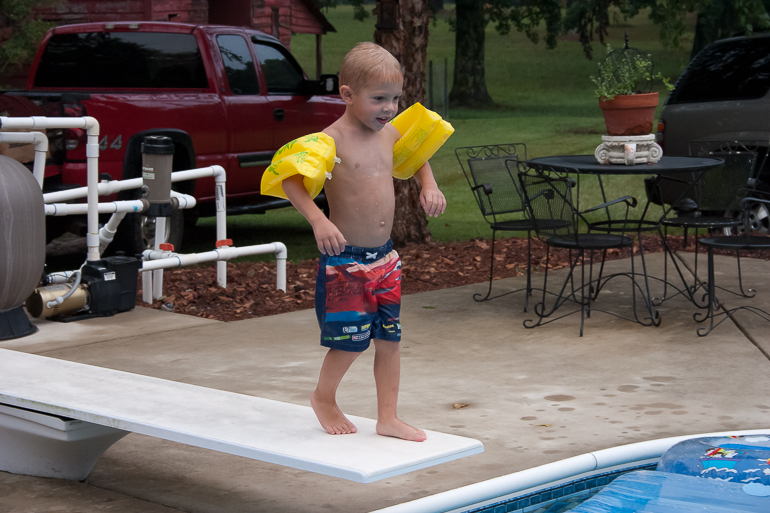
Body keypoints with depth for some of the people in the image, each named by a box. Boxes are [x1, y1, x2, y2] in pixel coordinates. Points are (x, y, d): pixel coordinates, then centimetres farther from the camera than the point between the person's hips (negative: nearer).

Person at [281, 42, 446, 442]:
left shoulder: (390, 134, 6)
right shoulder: (332, 140, -16)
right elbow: (291, 179, -20)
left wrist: (429, 186, 11)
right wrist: (319, 221, -31)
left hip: (384, 256, 7)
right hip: (345, 259, -7)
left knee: (389, 339, 8)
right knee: (351, 341, 0)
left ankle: (388, 417, 18)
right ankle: (324, 398, 27)